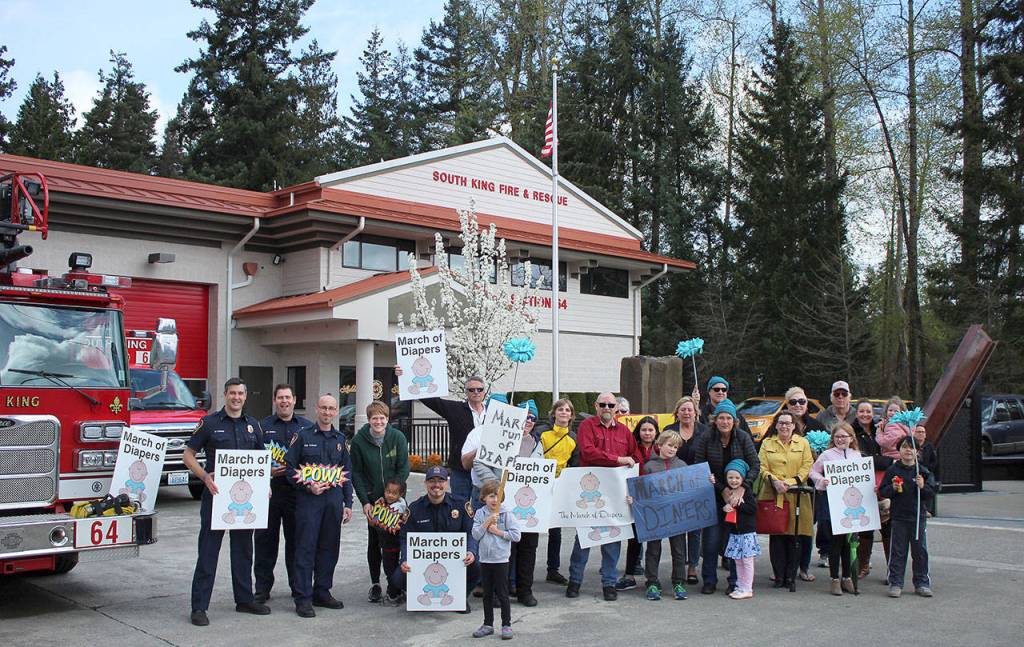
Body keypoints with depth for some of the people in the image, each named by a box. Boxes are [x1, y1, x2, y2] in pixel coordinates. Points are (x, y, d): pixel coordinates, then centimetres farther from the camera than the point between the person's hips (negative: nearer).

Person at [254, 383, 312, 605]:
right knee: (265, 539, 3)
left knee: (297, 539, 6)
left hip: (298, 490, 1)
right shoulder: (262, 426, 7)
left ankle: (298, 585, 17)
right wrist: (266, 471, -12)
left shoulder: (307, 427, 10)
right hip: (269, 489, -1)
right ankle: (262, 587, 12)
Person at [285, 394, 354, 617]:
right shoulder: (303, 436, 0)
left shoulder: (340, 439, 13)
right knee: (306, 547, -5)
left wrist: (348, 503, 10)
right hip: (308, 499, -4)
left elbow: (347, 472, 15)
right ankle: (303, 598, 0)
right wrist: (308, 487, -14)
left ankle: (322, 592, 20)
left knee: (329, 548, 8)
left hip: (333, 499, 4)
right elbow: (290, 467, -2)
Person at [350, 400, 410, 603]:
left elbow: (404, 469, -5)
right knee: (374, 540, 1)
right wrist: (365, 501, -10)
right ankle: (375, 583, 11)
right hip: (372, 498, 0)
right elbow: (356, 473, -3)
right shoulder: (358, 441, -7)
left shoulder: (398, 437, -7)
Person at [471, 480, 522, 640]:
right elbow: (476, 535, -6)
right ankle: (488, 625, 25)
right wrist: (487, 522, -16)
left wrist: (497, 531, -14)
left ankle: (506, 625, 14)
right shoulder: (480, 514, 1)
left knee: (502, 594, 3)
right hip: (485, 559, 3)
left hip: (501, 560, -3)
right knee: (487, 594, 14)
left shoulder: (507, 514, -7)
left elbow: (516, 535, -11)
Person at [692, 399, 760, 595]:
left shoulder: (743, 438, -5)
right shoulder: (706, 439, -7)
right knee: (711, 540, 0)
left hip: (739, 497, 0)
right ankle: (709, 580, 14)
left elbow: (755, 466, -8)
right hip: (714, 497, 0)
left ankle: (735, 582, 16)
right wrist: (723, 490, -13)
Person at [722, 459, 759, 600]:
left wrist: (737, 504, -18)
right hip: (734, 532, 6)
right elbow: (721, 506, 11)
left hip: (747, 531, -6)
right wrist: (724, 508, -11)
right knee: (738, 561, 12)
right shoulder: (726, 492, 8)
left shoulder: (747, 491, -8)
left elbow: (753, 508, -18)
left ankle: (747, 589, 5)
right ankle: (740, 586, 21)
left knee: (747, 560, -1)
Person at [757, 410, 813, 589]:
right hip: (773, 495, 0)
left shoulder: (803, 443, 10)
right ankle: (779, 575, 6)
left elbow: (807, 466, 3)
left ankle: (790, 575, 7)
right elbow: (762, 467, 5)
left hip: (796, 496, 0)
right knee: (776, 536, -1)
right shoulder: (767, 443, 12)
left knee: (794, 537, -2)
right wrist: (774, 481, -12)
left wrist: (791, 482, -10)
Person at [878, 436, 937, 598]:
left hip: (919, 517, 1)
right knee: (897, 552, 3)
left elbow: (932, 493, 2)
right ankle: (895, 584, 9)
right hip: (898, 517, -1)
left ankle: (922, 584, 18)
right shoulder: (892, 470, 1)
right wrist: (893, 488, -17)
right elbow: (882, 492, 1)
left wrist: (923, 487, -16)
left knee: (920, 551, 6)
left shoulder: (924, 471, 4)